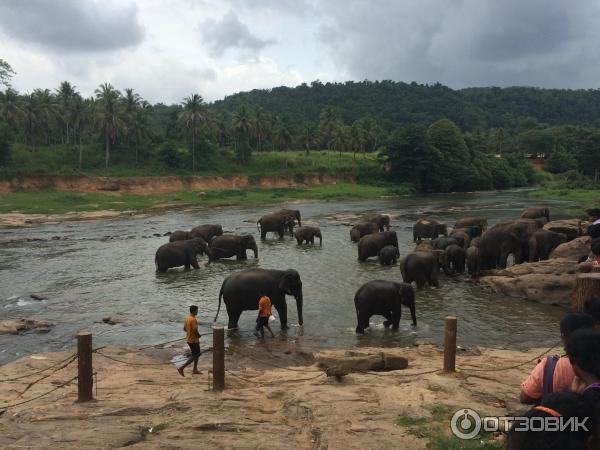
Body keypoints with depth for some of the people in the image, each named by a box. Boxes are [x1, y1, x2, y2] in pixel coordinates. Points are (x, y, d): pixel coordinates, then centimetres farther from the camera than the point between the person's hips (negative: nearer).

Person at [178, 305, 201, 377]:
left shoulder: (187, 318, 6)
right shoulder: (193, 319, -23)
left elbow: (184, 328, 14)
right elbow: (195, 331, -28)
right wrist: (199, 335, -9)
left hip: (189, 339, 10)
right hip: (193, 340, -10)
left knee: (197, 354, 20)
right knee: (194, 356, -1)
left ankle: (195, 370, 25)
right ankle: (181, 368, -4)